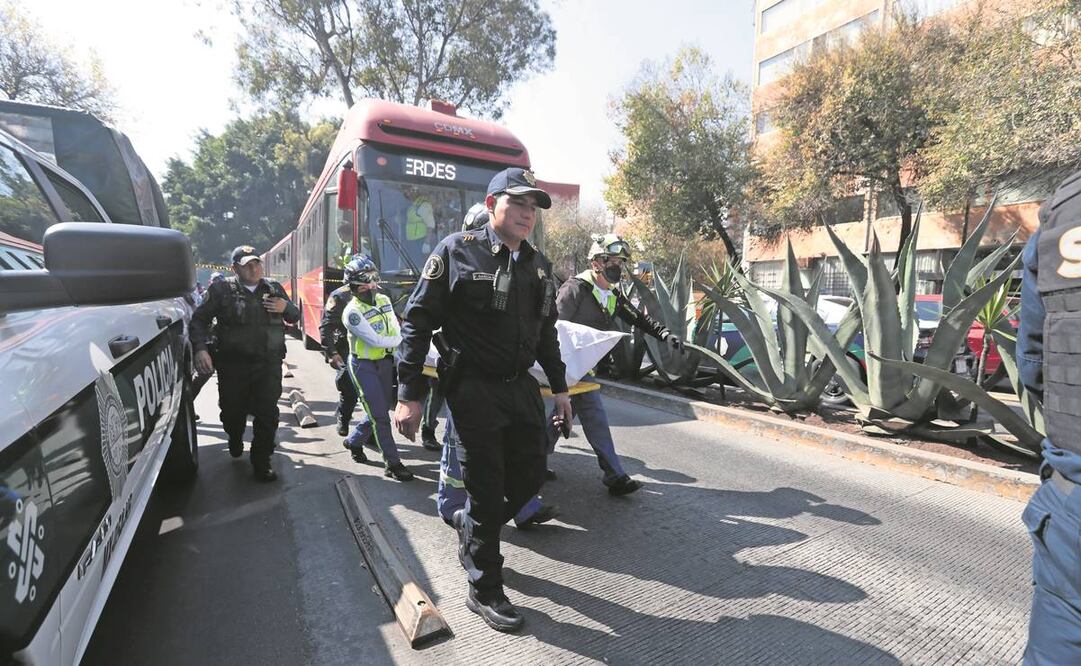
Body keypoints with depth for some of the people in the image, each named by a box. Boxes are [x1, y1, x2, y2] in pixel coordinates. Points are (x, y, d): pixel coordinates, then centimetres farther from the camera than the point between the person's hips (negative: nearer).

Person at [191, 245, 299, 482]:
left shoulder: (274, 289, 12)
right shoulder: (222, 290, 2)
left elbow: (295, 316, 21)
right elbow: (199, 319, 2)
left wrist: (286, 307, -3)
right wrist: (200, 349, -13)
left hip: (268, 364, 1)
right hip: (233, 363, -1)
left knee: (267, 415, -1)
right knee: (233, 412, 11)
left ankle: (261, 463, 15)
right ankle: (235, 441, 46)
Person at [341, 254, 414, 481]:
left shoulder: (384, 300, 5)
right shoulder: (352, 312, -17)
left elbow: (396, 331, 6)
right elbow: (375, 340, -20)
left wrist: (394, 350, -11)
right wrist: (397, 340, -6)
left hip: (385, 362, 7)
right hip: (363, 366, -7)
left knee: (380, 409, 15)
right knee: (379, 415, -6)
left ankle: (354, 441, 38)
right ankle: (392, 463, 2)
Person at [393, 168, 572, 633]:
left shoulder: (538, 265, 11)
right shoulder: (457, 251, -8)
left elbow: (546, 333, 19)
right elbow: (418, 323, -9)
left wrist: (560, 388, 19)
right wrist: (408, 395, -13)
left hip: (522, 387, 7)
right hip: (475, 390, -6)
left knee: (529, 476, 12)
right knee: (487, 492, 2)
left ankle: (471, 525, 42)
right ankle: (485, 591, 25)